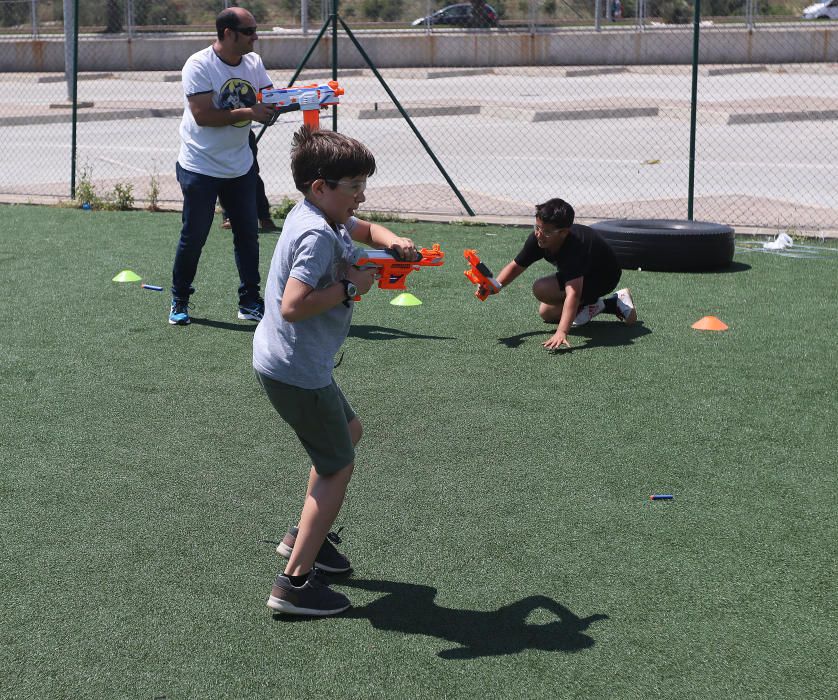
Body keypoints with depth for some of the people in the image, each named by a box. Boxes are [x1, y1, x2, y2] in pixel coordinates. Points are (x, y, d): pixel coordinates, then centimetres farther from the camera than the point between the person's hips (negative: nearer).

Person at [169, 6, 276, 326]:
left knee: (248, 234, 7)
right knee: (193, 237, 3)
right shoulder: (199, 65, -17)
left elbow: (270, 100, 2)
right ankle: (179, 302, 19)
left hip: (241, 167, 6)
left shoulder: (253, 62, 3)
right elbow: (203, 116, -24)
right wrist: (248, 113, -27)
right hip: (201, 168, -6)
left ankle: (250, 302, 17)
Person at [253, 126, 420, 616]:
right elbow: (293, 306, -36)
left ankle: (307, 536, 36)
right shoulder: (317, 235, -25)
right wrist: (350, 287, -24)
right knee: (338, 466, 0)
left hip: (289, 362, 11)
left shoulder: (325, 214, 6)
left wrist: (394, 242, 5)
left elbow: (366, 228, 27)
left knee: (348, 432, 28)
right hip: (296, 370, -11)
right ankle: (295, 582, 2)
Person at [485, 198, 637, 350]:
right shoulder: (537, 239, -22)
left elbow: (573, 293, -52)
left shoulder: (575, 247, -42)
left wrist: (561, 332, -64)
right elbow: (516, 266, -8)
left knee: (541, 289, -25)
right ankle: (613, 304, 12)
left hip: (604, 277, -8)